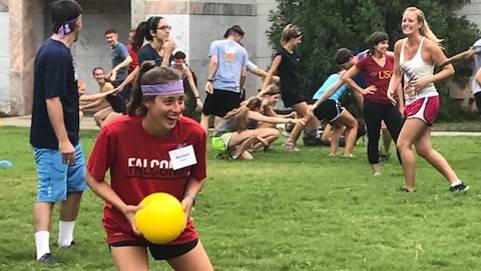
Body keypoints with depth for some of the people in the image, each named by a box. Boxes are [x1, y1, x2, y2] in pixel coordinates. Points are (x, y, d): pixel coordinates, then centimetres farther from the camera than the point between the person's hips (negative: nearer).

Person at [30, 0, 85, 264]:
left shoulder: (52, 49, 11)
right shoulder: (58, 55, -22)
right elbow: (52, 100, -26)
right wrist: (63, 141, -25)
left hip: (68, 137, 10)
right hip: (52, 141, -10)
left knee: (76, 185, 18)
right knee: (49, 194, -8)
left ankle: (66, 239, 30)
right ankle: (43, 252, -7)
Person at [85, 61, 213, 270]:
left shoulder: (193, 133, -16)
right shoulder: (115, 133, -24)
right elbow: (93, 178, -9)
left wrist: (189, 199, -18)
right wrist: (125, 209, -22)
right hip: (125, 224, -3)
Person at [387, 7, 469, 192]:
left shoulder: (428, 45, -13)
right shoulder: (399, 46, 5)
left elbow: (449, 69, -8)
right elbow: (397, 74, 15)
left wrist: (427, 80, -19)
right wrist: (391, 89, -3)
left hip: (426, 100, -8)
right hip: (411, 101, 8)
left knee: (402, 144, -12)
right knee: (424, 149, 8)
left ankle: (410, 189, -2)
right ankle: (456, 183, 14)